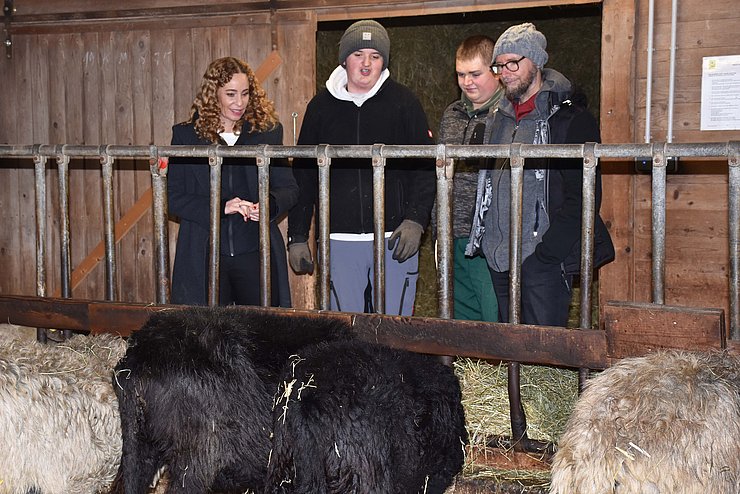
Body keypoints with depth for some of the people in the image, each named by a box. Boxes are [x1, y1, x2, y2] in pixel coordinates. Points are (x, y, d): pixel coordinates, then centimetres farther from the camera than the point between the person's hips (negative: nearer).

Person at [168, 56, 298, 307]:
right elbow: (172, 195, -1)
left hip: (256, 253, 1)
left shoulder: (268, 131, 8)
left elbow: (289, 188, 11)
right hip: (204, 256, -1)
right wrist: (220, 207, -15)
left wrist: (270, 204, -12)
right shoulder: (186, 135, 4)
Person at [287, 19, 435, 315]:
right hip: (339, 240, 2)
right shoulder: (321, 106, 9)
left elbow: (426, 167, 2)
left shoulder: (402, 102, 4)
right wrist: (297, 237, 8)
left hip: (394, 237, -1)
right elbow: (303, 175, 12)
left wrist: (416, 220, -11)